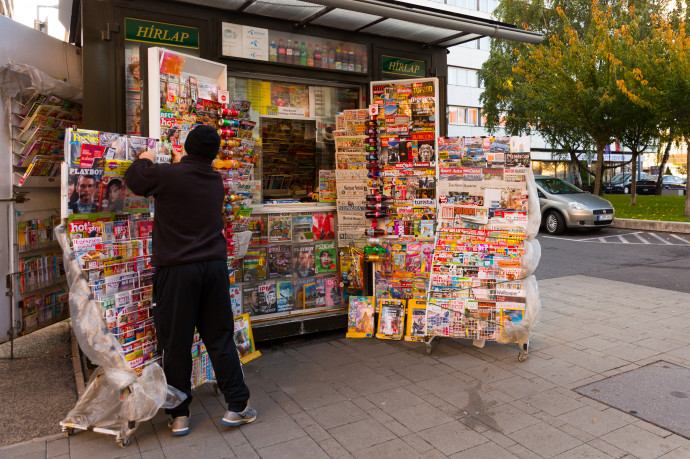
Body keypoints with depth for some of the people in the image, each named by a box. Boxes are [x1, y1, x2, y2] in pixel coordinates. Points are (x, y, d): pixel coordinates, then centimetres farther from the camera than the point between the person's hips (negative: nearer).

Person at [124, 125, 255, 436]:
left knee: (176, 343, 7)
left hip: (177, 270, -3)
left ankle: (179, 415, 18)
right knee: (220, 338, 11)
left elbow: (133, 179, 9)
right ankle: (237, 406, 16)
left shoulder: (167, 174, -7)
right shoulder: (216, 181, 6)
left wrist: (145, 160, 28)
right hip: (214, 265, 4)